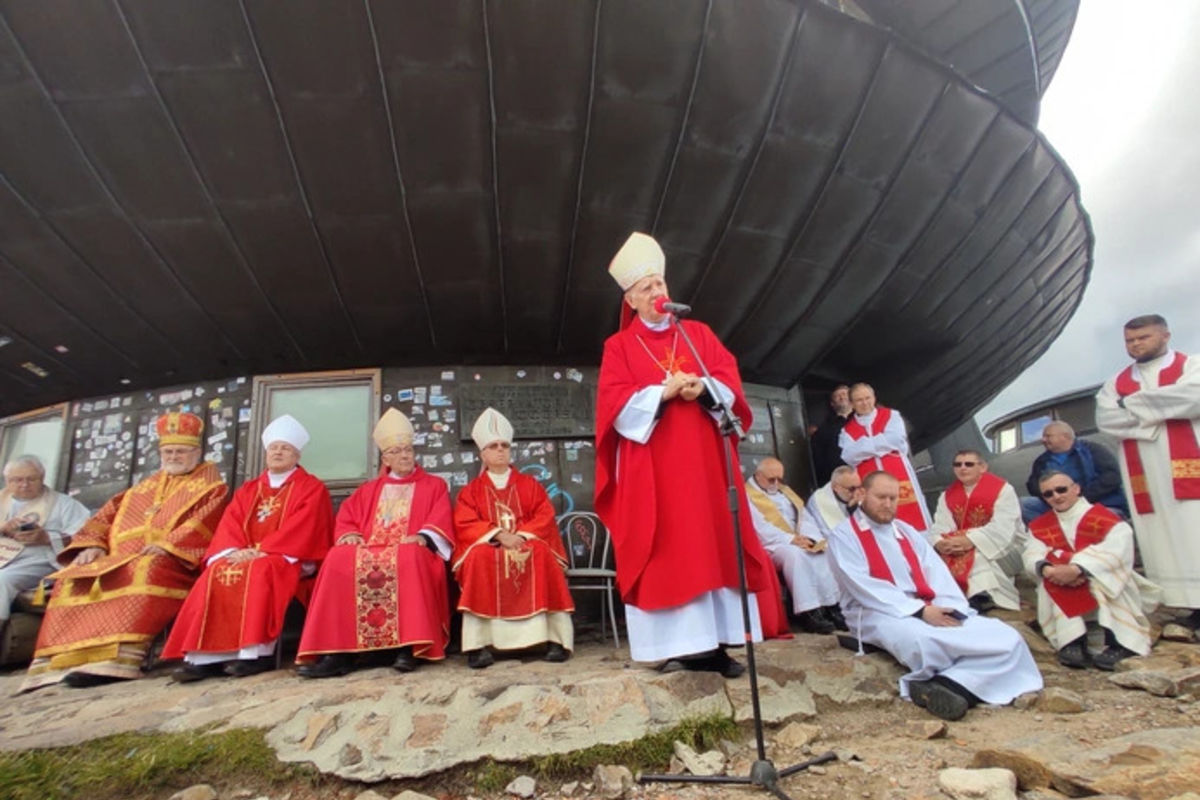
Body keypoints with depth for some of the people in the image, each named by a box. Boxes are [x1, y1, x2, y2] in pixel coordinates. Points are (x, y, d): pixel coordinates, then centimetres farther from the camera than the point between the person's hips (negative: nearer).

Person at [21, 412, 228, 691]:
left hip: (174, 561, -7)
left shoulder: (210, 485, 10)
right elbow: (108, 515, 22)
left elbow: (205, 522, -7)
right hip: (123, 558, 7)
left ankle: (119, 657, -43)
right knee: (74, 578, -15)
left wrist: (166, 545, -21)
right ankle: (65, 656, -21)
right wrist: (93, 544, 2)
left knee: (146, 570, -38)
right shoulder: (144, 487, 30)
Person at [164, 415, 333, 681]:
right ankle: (207, 655, -27)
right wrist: (234, 551, -13)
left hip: (288, 558, -5)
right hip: (243, 556, 5)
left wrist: (262, 550, -20)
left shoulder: (311, 488, 3)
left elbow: (301, 528, -11)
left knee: (259, 571, -35)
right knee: (216, 573, -24)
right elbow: (230, 524, 8)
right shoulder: (248, 490, 20)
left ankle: (257, 652, -35)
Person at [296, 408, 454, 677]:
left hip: (410, 551, -3)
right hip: (368, 551, 3)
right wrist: (349, 535, -7)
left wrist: (422, 536, -19)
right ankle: (338, 650, -31)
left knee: (409, 557, -39)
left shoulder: (434, 486, 17)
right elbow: (346, 518, 16)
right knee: (339, 558, -29)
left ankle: (408, 646, -38)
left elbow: (440, 521, 1)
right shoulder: (368, 490, 27)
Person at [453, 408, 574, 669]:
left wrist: (522, 535, -17)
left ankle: (555, 638, -30)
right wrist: (498, 534, -19)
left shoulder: (529, 485, 14)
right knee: (479, 557, -34)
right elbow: (465, 525, -2)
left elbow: (545, 516, 2)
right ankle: (478, 642, -34)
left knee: (542, 553, -32)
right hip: (488, 548, 0)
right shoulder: (471, 491, 12)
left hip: (526, 545, 0)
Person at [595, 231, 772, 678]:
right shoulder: (619, 345, 7)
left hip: (703, 455, 3)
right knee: (666, 549, -3)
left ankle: (713, 643, 7)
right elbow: (615, 402, -5)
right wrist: (662, 392, -17)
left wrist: (703, 388, -14)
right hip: (651, 462, -3)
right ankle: (676, 646, 1)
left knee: (713, 544, 1)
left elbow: (730, 381, 7)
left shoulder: (699, 333, 16)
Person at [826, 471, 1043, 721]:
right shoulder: (843, 536, 1)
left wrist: (949, 609, -11)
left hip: (933, 610, 7)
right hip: (880, 614, -7)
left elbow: (937, 571, 10)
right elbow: (865, 588, -11)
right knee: (922, 640, -42)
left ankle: (949, 684, -29)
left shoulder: (906, 531, 22)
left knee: (1006, 637, -15)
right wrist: (919, 611, -18)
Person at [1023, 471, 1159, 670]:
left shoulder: (1102, 516, -9)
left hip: (1110, 585, -3)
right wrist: (1046, 568, -36)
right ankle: (1073, 642, -30)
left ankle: (1119, 641, -32)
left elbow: (1118, 546, -26)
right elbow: (1032, 556, -11)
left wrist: (1077, 568, -38)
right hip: (1069, 596, 3)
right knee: (1051, 575, -26)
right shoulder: (1039, 526, 3)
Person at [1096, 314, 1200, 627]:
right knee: (1161, 539, -1)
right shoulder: (1117, 382, 17)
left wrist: (1133, 405, -5)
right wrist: (1159, 413, -7)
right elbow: (1104, 418, 2)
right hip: (1144, 475, 3)